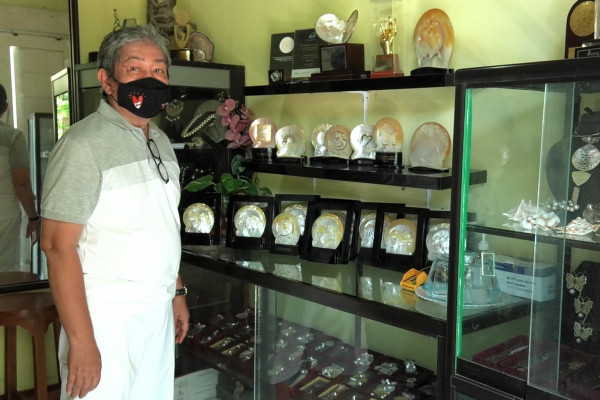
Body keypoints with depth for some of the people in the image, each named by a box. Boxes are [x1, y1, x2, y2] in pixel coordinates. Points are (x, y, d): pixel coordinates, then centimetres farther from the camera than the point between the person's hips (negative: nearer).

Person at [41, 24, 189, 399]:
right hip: (106, 316, -7)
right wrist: (81, 341, -20)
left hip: (159, 312, 7)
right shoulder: (84, 144, -14)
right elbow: (59, 246, -18)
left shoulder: (161, 142, 11)